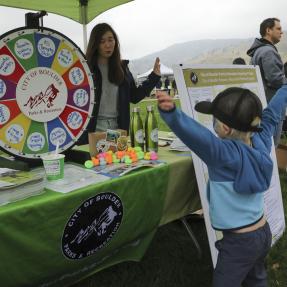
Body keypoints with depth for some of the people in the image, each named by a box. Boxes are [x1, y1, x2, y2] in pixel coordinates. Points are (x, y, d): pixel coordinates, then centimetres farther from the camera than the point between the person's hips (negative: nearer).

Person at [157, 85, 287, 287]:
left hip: (239, 242, -8)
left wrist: (171, 113, -63)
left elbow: (197, 134, -48)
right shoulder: (260, 141, -6)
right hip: (263, 232, 8)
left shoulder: (225, 153, -29)